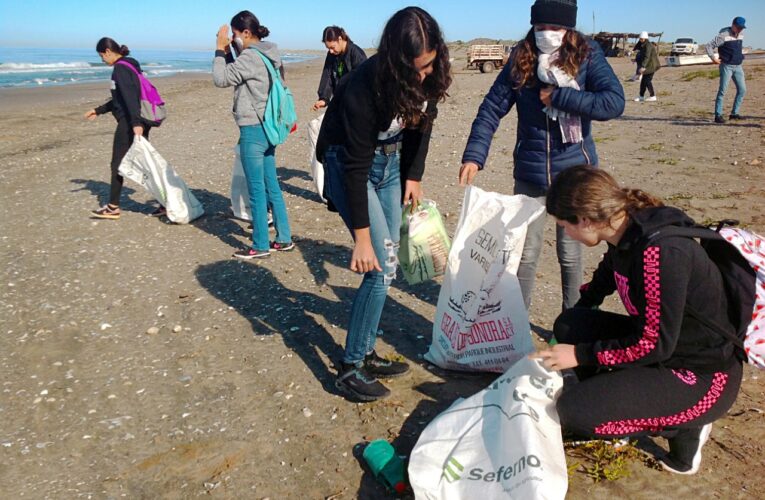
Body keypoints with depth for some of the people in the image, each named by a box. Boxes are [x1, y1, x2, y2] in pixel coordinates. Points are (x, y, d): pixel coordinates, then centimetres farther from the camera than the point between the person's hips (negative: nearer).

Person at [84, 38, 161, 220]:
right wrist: (98, 111, 32)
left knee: (118, 164, 1)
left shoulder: (121, 68, -11)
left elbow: (130, 96, -25)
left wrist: (136, 122, -34)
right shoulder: (127, 66, 19)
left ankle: (113, 208, 10)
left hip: (130, 123, -9)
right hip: (138, 122, 9)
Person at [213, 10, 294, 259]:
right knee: (271, 186, 13)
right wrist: (228, 51, 9)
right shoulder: (266, 55, 13)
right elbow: (234, 75, 20)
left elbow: (221, 79, -15)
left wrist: (220, 49, -6)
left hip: (253, 130, -10)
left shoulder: (251, 57, -16)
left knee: (257, 190, -2)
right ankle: (283, 239, 19)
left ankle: (261, 246, 6)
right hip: (267, 128, 10)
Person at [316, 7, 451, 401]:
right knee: (381, 267, -13)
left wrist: (413, 176, 4)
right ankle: (350, 368, 1)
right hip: (347, 164, -6)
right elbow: (355, 167, -28)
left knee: (388, 263, 6)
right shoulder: (364, 88, -31)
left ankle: (365, 353, 20)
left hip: (390, 162, 7)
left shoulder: (428, 78, -15)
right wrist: (361, 236, -25)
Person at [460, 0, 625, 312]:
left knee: (570, 254, 11)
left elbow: (614, 102, -18)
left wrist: (558, 97, -20)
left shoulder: (587, 55, -6)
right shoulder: (520, 59, -2)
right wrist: (474, 155, -16)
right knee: (525, 252, 4)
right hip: (530, 173, 1)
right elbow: (491, 109, -4)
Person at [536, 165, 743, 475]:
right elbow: (604, 279, 18)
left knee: (573, 410, -19)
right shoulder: (625, 235, -3)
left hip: (704, 376, -8)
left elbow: (654, 344, -26)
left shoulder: (660, 251, -30)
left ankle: (685, 427, 0)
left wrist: (580, 354, -18)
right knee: (569, 324, 1)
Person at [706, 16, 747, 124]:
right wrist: (713, 58, -21)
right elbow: (709, 46, -15)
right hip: (726, 66, -7)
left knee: (742, 90, 3)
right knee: (722, 91, -7)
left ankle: (734, 113, 10)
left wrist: (741, 57, 21)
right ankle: (718, 115, -4)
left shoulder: (741, 34, 10)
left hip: (738, 66, 7)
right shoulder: (724, 35, -12)